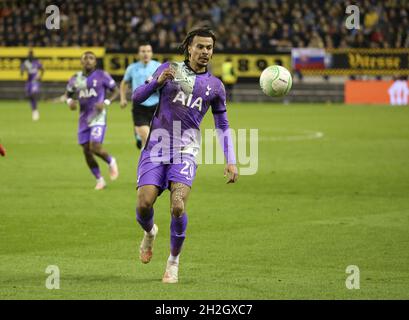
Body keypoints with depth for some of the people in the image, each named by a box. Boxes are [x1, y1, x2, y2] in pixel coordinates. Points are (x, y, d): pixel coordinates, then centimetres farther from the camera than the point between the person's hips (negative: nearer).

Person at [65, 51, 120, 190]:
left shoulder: (102, 76, -6)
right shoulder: (76, 79, 6)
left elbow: (116, 91, 0)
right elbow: (68, 93, 20)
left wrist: (106, 103, -16)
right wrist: (70, 101, -3)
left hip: (98, 117, -5)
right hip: (84, 119, 5)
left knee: (95, 147, -18)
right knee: (86, 151, 2)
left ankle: (111, 162, 14)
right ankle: (99, 180, 18)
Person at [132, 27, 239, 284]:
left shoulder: (215, 86, 11)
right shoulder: (170, 69, 7)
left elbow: (223, 126, 18)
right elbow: (137, 97, 5)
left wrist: (231, 161, 7)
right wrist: (158, 81, -14)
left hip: (185, 153, 0)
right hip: (156, 147, 0)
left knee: (178, 207, -21)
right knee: (144, 204, -14)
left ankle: (174, 261, 3)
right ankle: (150, 233, 24)